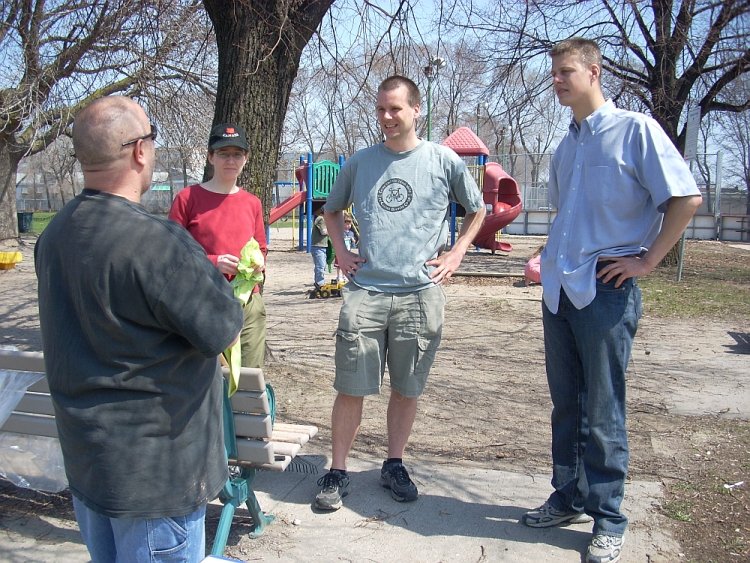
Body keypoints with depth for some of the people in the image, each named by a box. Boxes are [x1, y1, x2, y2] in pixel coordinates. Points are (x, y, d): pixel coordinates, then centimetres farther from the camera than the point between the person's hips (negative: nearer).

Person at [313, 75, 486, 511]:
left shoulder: (443, 161, 4)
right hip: (365, 291, 1)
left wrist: (455, 255, 6)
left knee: (408, 388, 10)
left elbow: (477, 210, 16)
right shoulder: (360, 163, 9)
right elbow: (333, 210, 24)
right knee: (351, 388, 1)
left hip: (421, 293, 0)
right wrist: (341, 252, 10)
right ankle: (338, 473, 15)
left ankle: (395, 465, 28)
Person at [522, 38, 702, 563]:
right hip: (558, 291, 7)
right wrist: (554, 259, 14)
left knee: (603, 412, 1)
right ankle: (569, 497, 29)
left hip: (607, 289, -7)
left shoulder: (635, 130, -5)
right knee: (566, 405, 14)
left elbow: (686, 197, -10)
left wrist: (647, 261, -11)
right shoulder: (565, 147, 16)